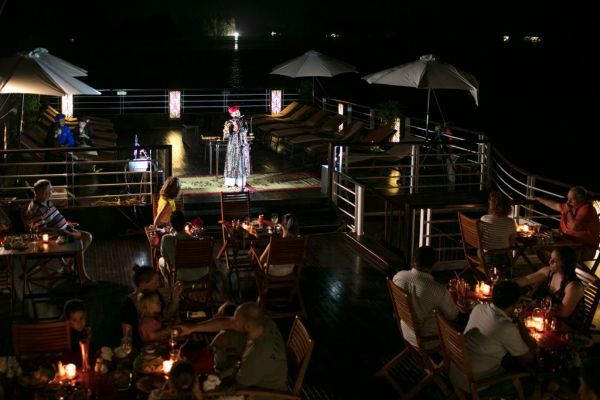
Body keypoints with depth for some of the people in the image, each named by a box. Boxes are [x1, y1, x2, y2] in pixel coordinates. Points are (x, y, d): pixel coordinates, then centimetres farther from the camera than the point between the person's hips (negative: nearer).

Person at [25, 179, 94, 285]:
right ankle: (82, 276, -24)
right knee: (78, 241, -28)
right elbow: (42, 230, -27)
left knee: (88, 236, 3)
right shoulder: (35, 210, -21)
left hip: (64, 231, 10)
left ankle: (70, 265, 7)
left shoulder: (48, 203, 10)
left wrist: (67, 224, 8)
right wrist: (60, 231, -27)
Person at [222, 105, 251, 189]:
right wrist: (226, 129, -30)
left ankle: (240, 182, 10)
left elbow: (245, 131, -16)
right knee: (231, 163, -1)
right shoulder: (229, 123, -2)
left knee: (241, 164, 3)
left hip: (242, 146, 1)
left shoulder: (243, 122, 1)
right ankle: (229, 182, 6)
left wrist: (237, 125, -25)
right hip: (232, 146, -1)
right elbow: (226, 136, -11)